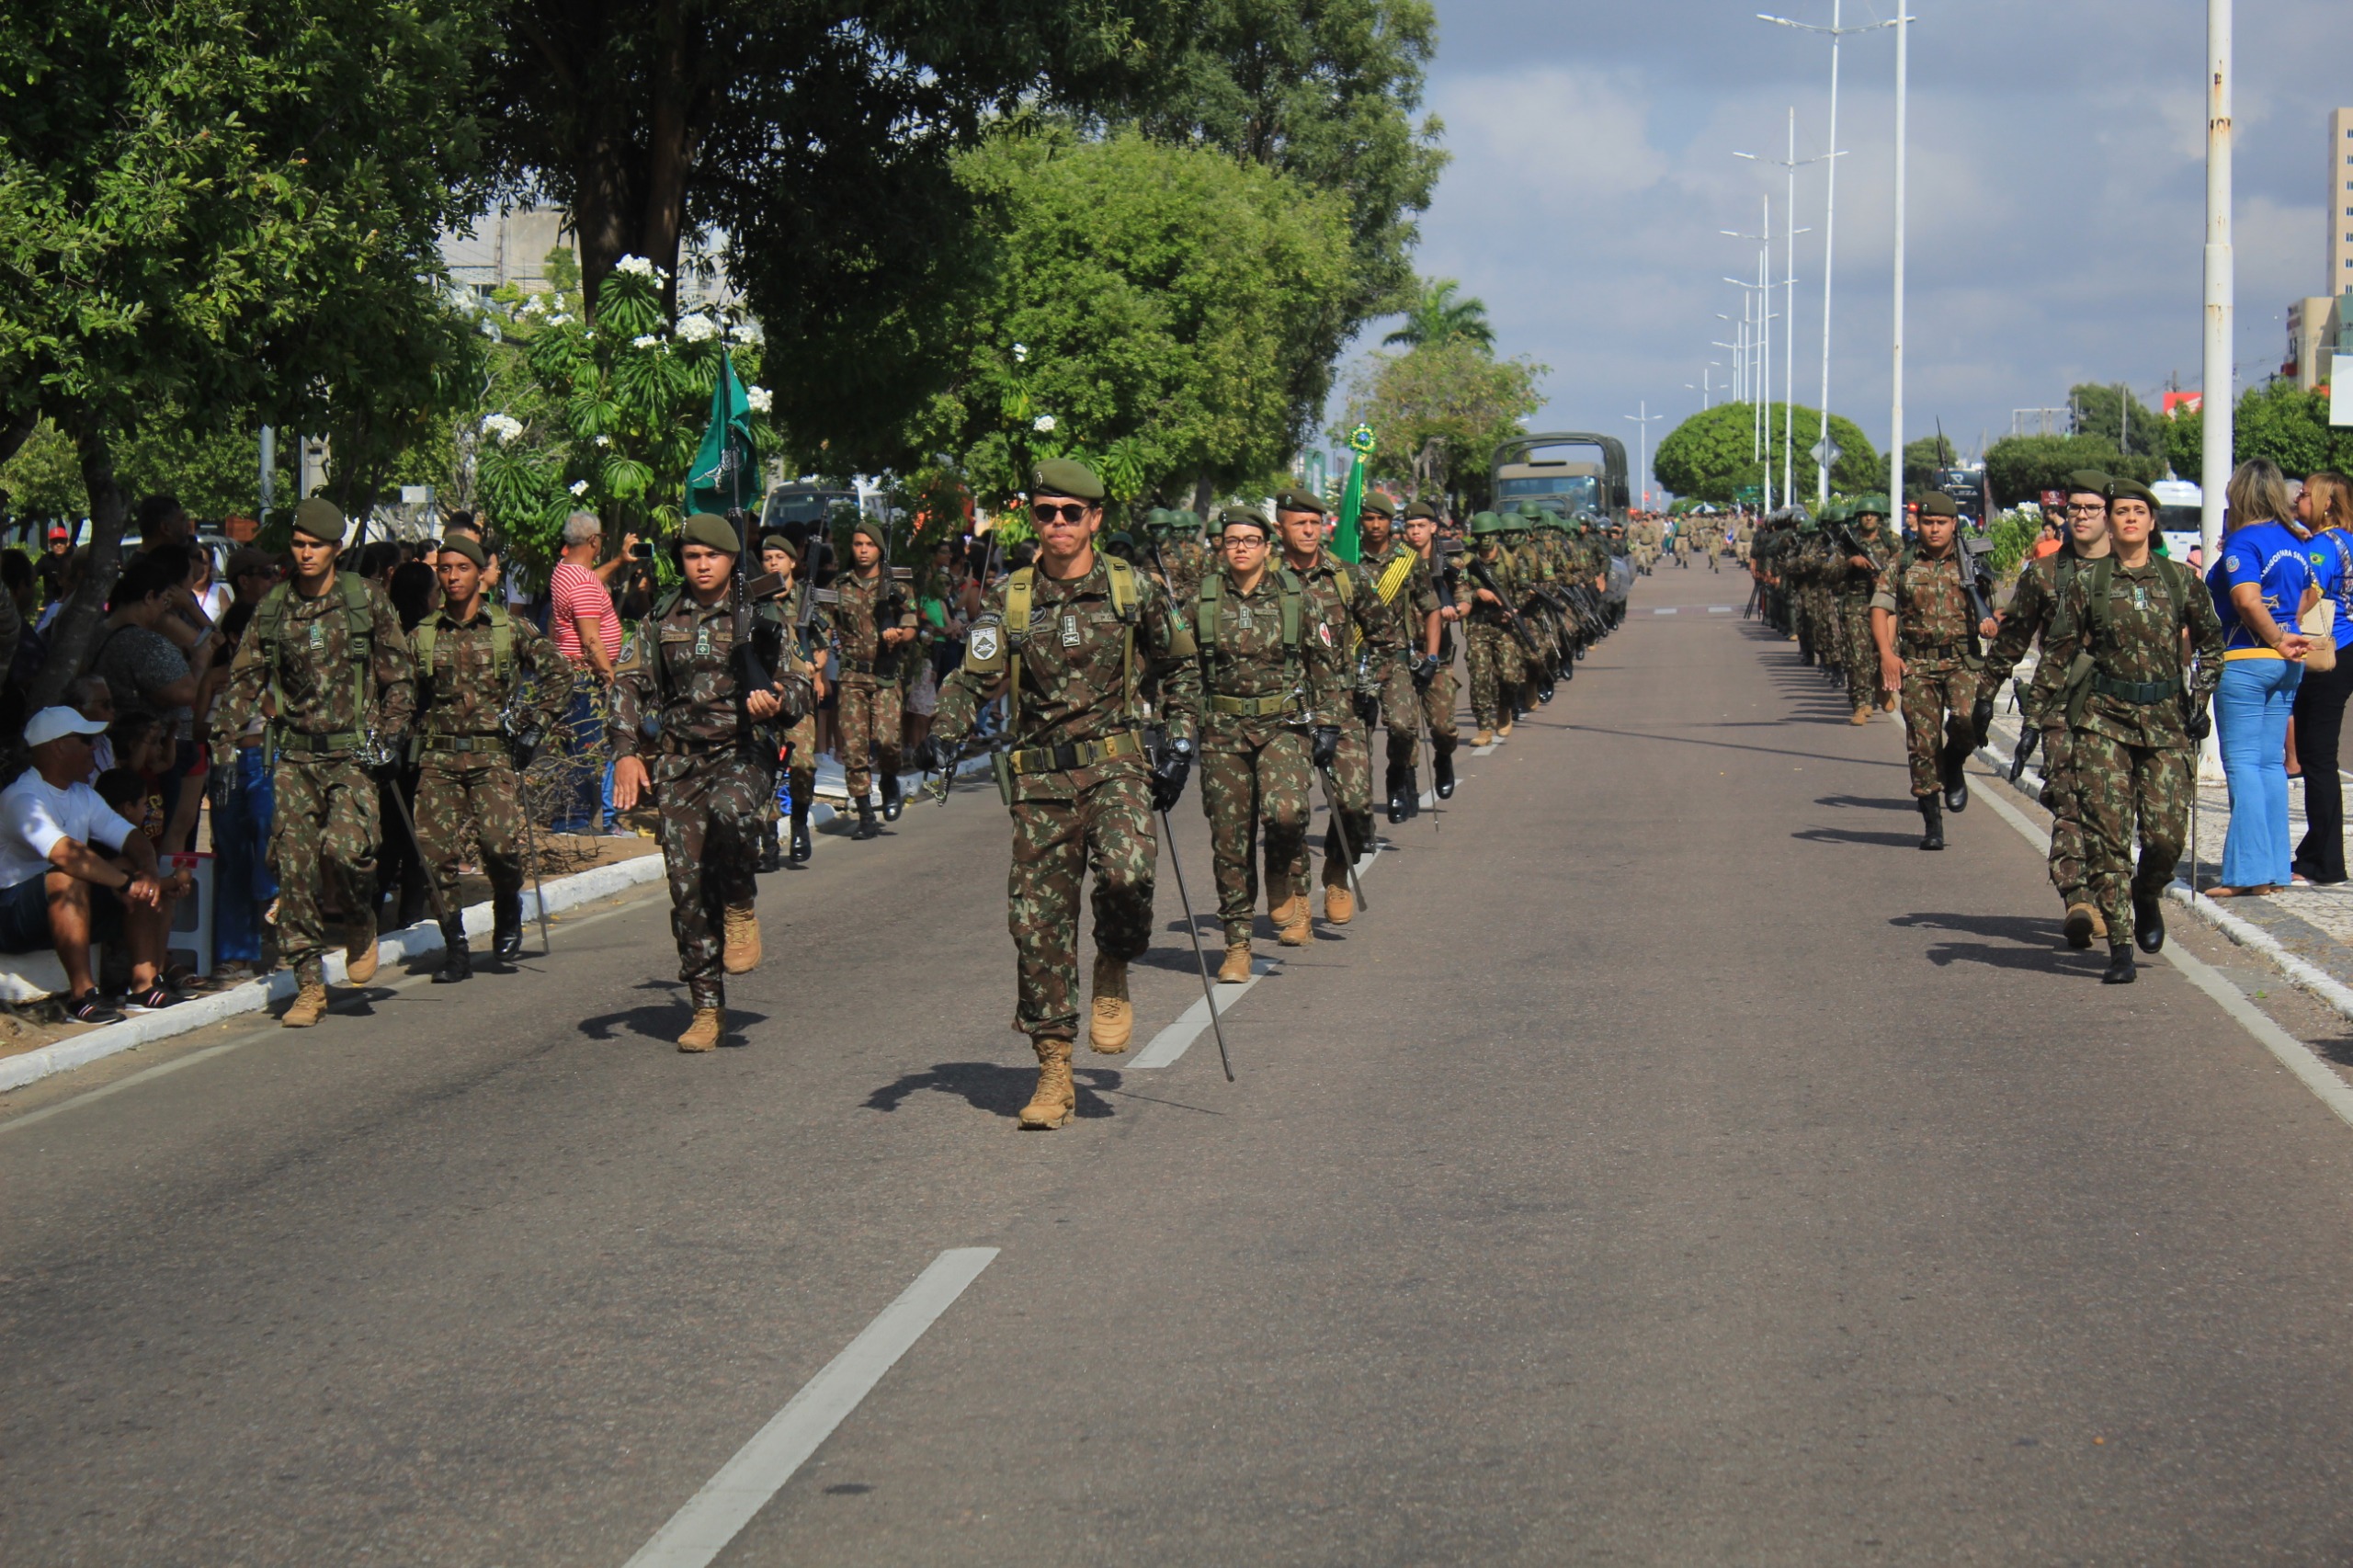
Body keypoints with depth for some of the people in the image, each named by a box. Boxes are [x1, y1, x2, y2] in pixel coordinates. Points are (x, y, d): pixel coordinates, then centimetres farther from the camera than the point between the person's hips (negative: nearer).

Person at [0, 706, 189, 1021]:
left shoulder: (83, 796, 11)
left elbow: (133, 839, 3)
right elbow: (65, 854, -34)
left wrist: (150, 874, -19)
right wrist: (127, 883, -35)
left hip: (74, 907, 9)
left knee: (150, 885, -6)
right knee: (70, 878, -37)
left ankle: (145, 983, -14)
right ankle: (81, 995, -36)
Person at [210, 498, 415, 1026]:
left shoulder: (367, 601, 1)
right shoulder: (272, 608, 8)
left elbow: (399, 675, 6)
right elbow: (245, 678, 12)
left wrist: (391, 731, -6)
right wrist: (225, 740, 1)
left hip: (351, 753, -3)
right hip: (294, 756, 3)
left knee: (344, 848, -22)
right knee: (293, 865, -3)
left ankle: (361, 922, 13)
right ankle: (309, 986, 5)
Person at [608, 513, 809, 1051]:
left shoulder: (761, 618, 4)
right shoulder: (661, 620, 10)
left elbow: (798, 686, 4)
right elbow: (629, 685, 10)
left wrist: (778, 700, -20)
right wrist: (625, 753, -4)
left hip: (744, 752, -3)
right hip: (679, 760, 3)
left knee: (731, 811, -37)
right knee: (688, 888, -2)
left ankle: (742, 907, -8)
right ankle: (706, 1010, 7)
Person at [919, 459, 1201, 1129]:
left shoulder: (1133, 591, 3)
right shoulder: (1009, 599, 4)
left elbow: (1180, 668, 16)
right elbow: (975, 678, 0)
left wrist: (1179, 744, 8)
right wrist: (944, 732, -19)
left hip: (1114, 765, -2)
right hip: (1039, 778, 2)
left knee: (1126, 872, -29)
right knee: (1037, 921, 0)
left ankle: (1114, 976, 3)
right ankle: (1053, 1073, 9)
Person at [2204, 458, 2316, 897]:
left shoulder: (2244, 541, -12)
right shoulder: (2294, 543, 11)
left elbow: (2247, 598, -24)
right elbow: (2309, 597, 17)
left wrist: (2277, 641, -13)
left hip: (2245, 660, -8)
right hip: (2285, 664, 8)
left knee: (2242, 763, -6)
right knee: (2271, 763, 10)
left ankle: (2248, 871, -10)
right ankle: (2274, 869, 11)